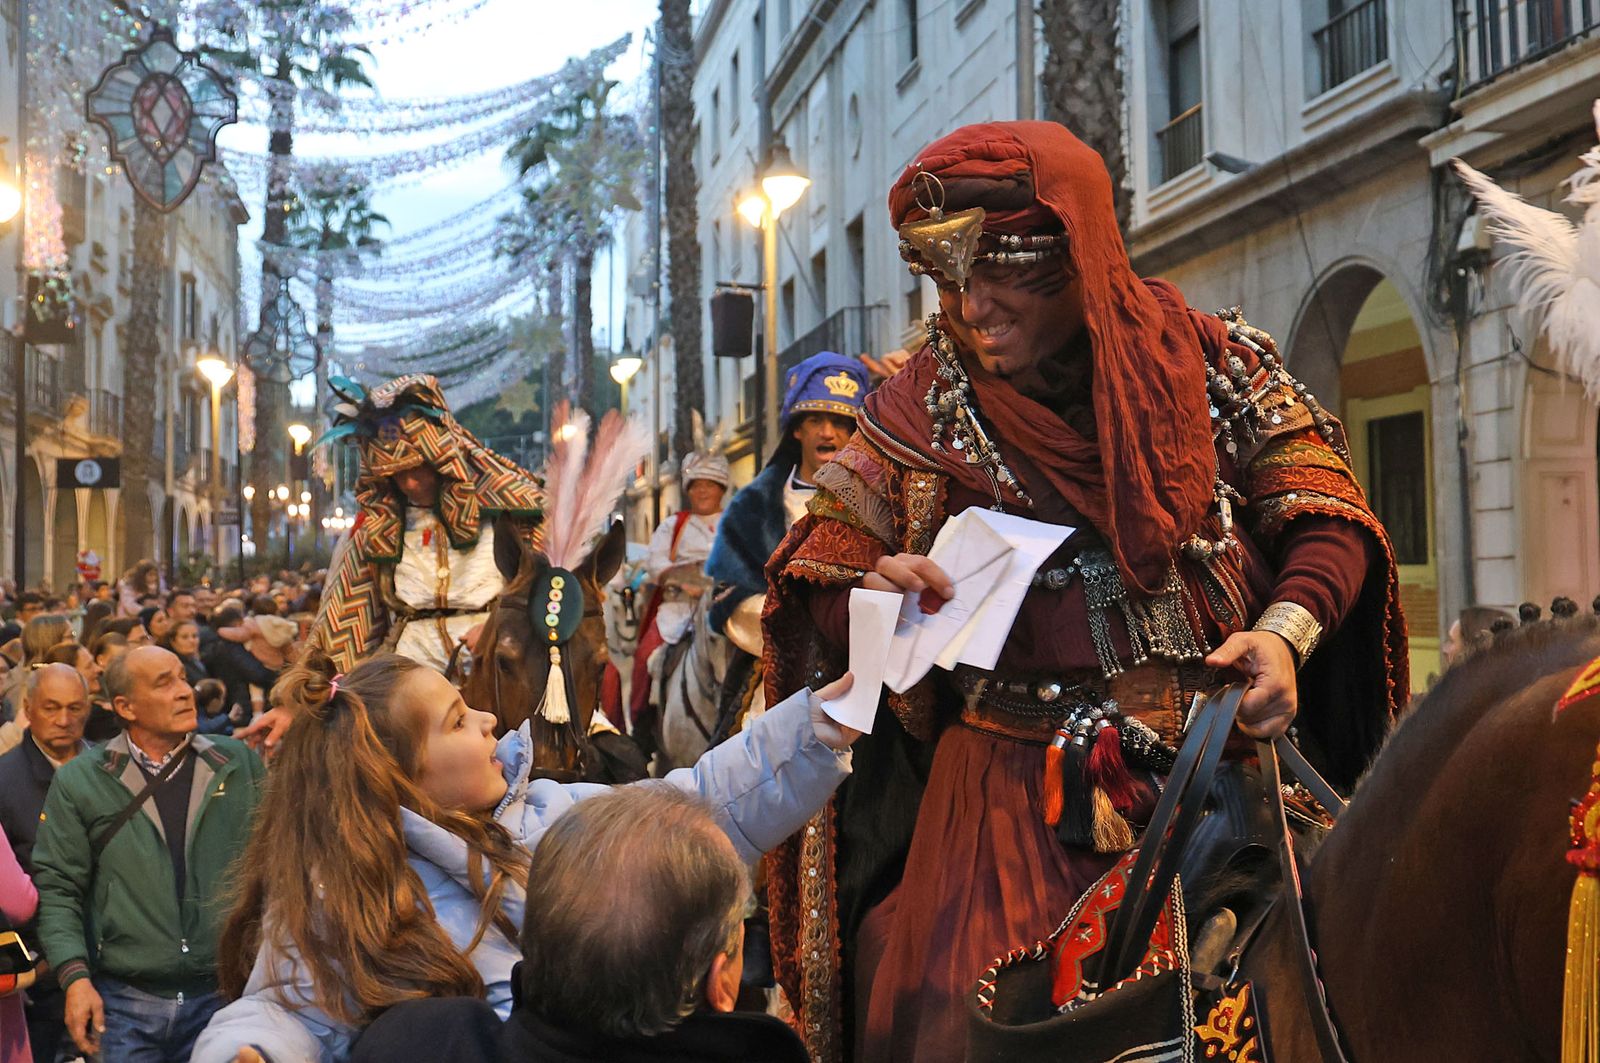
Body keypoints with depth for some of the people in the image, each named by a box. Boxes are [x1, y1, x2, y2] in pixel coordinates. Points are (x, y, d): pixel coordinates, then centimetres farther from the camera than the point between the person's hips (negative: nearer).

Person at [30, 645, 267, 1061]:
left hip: (225, 996, 1)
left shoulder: (240, 764, 4)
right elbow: (57, 887, 1)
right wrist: (75, 976, -9)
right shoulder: (79, 781, 1)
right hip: (124, 1005, -1)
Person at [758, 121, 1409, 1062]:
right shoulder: (922, 409, 3)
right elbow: (810, 590, 7)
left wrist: (1286, 630, -16)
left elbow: (1326, 519, 3)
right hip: (1013, 783, 0)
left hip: (1219, 757, 1)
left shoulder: (1213, 364, 3)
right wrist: (876, 592, -16)